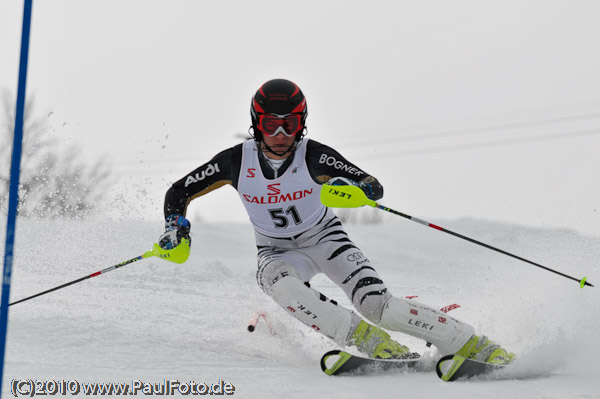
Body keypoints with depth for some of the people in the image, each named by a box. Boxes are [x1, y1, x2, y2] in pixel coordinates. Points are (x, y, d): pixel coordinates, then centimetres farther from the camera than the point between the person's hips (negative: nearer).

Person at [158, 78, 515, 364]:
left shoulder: (313, 156, -21)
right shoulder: (237, 161, -16)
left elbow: (375, 188, -22)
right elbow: (179, 193, -6)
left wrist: (353, 190, -44)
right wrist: (178, 228, -24)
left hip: (325, 238, -2)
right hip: (277, 252, 2)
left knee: (378, 305, -22)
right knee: (279, 282, -37)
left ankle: (475, 345, -15)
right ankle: (366, 337, -36)